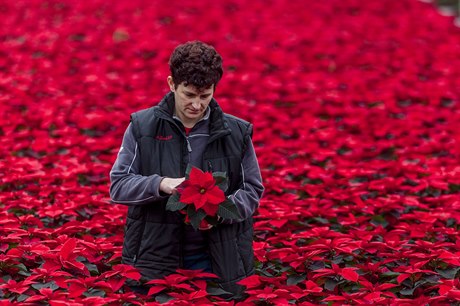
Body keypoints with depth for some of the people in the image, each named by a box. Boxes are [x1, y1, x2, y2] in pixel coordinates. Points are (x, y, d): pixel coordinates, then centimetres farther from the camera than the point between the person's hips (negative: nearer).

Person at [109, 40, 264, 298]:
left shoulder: (236, 132, 2)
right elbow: (118, 185, 0)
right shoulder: (142, 127, 0)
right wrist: (159, 185, -19)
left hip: (215, 259, 1)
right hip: (155, 257, -1)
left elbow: (252, 190, 6)